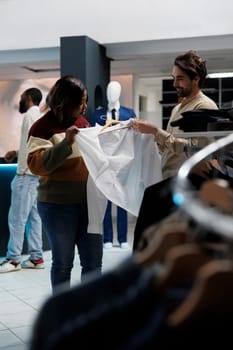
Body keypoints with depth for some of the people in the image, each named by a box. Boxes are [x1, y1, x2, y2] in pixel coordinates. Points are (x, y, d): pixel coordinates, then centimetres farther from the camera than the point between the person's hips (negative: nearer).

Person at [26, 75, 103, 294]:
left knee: (93, 261, 9)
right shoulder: (43, 126, -9)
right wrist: (66, 143, -26)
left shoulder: (82, 121, 11)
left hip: (88, 201, 6)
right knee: (63, 262, 6)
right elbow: (37, 165, -18)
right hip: (58, 204, -6)